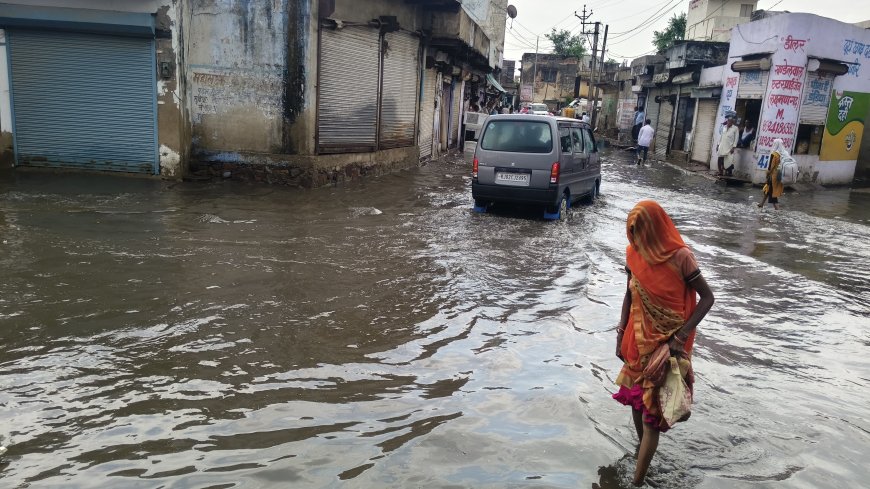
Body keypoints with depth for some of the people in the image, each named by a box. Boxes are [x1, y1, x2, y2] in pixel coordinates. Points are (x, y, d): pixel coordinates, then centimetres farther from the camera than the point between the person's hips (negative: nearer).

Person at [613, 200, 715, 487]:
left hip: (667, 343, -5)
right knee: (636, 399, 17)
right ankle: (643, 450, 42)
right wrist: (621, 336, 7)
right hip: (638, 340, 5)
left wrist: (681, 335, -18)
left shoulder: (680, 257, -18)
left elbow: (707, 298, -11)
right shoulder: (633, 253, -3)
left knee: (654, 409, -2)